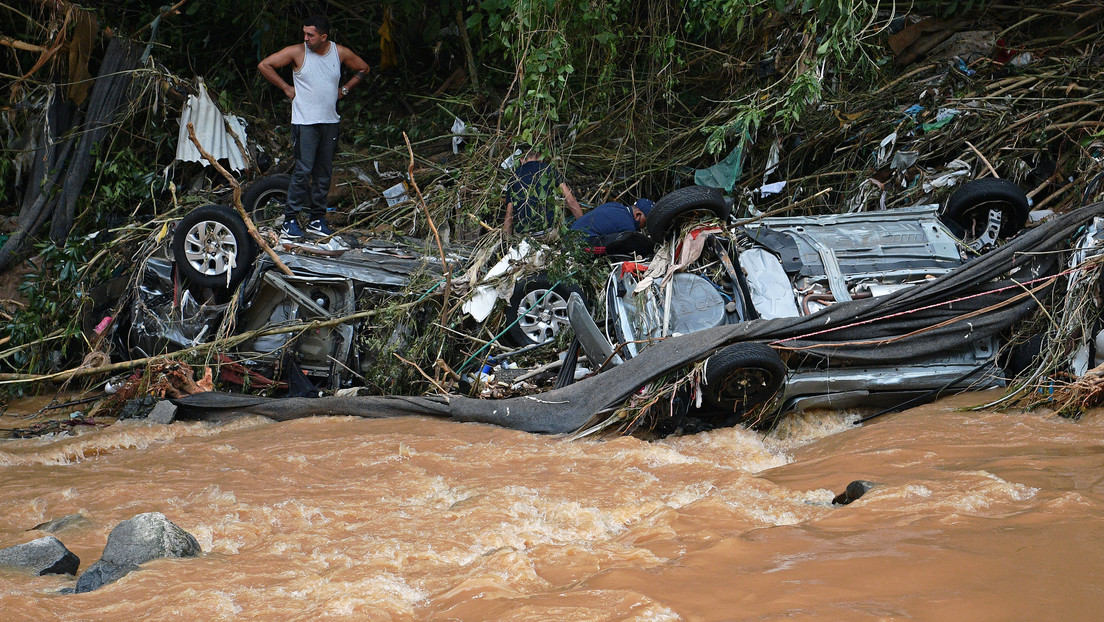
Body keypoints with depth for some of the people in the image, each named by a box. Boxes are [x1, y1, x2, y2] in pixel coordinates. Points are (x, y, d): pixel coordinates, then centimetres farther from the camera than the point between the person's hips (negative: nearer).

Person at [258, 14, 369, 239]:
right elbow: (264, 65, -2)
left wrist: (344, 89, 12)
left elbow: (363, 69, 22)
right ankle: (290, 219, -5)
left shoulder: (340, 53, 4)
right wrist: (286, 88, -2)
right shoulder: (297, 52, -5)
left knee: (324, 172, 7)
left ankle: (317, 220, 15)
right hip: (305, 121, -4)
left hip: (330, 121, 4)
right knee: (303, 170, -11)